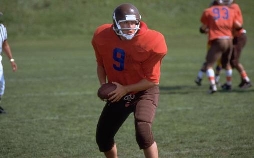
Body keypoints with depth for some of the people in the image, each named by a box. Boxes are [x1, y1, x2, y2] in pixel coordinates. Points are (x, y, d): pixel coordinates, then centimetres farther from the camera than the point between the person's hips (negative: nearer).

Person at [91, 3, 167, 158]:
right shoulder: (102, 37, -13)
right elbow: (101, 64, 7)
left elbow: (152, 80, -18)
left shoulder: (150, 42, -25)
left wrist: (125, 89, -22)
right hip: (118, 93, 5)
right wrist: (104, 85, -10)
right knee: (103, 137, 10)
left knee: (143, 131, -30)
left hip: (144, 91, -5)